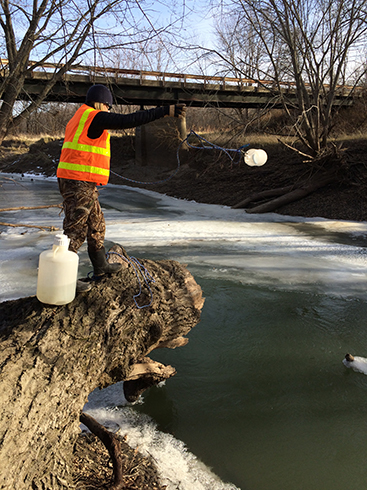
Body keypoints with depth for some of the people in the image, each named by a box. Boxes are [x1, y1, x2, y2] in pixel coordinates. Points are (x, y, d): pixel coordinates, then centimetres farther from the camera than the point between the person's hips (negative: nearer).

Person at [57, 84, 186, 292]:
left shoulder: (81, 118, 20)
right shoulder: (94, 117, -12)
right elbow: (129, 120, -21)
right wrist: (166, 111, -21)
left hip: (83, 184, 11)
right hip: (79, 183, -11)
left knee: (96, 224, 19)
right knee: (76, 230, -4)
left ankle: (101, 266, 32)